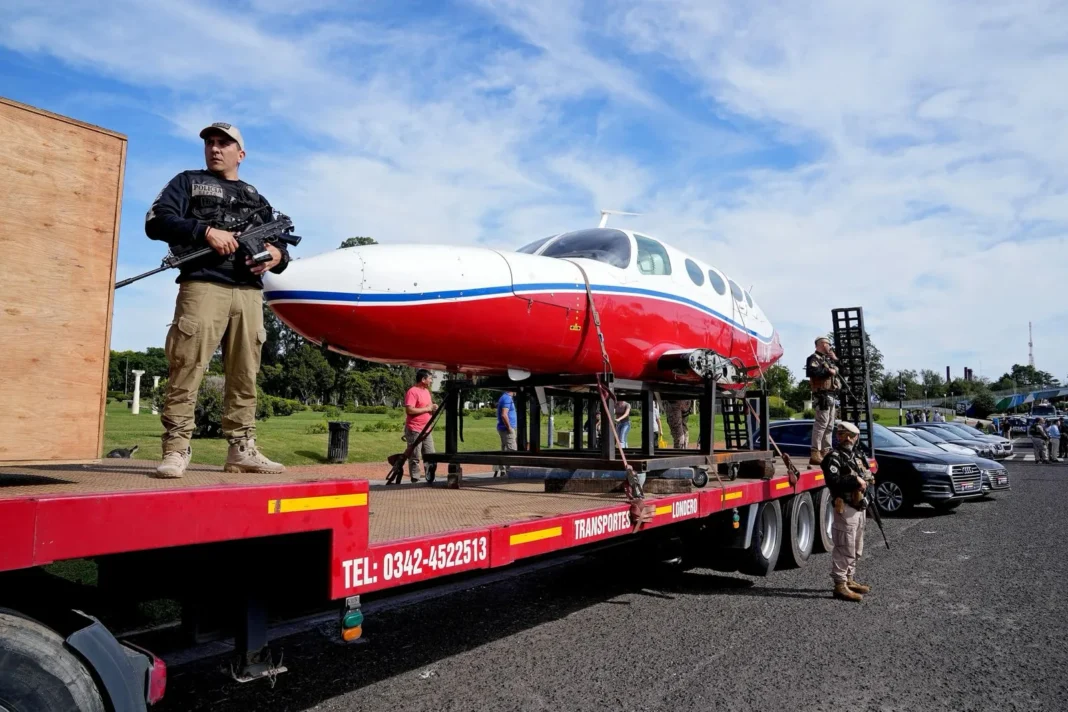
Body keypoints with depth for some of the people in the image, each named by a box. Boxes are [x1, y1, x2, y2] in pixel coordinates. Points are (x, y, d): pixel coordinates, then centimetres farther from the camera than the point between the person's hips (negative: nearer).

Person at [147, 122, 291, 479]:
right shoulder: (189, 182, 16)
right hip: (203, 285, -3)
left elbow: (278, 245, 23)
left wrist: (278, 256, -2)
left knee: (245, 373, 2)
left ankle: (241, 449, 6)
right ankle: (176, 450, -8)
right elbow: (156, 222, 2)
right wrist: (206, 231, -11)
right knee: (187, 368, -11)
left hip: (249, 292, 4)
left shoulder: (256, 199, 26)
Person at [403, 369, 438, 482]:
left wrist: (433, 407, 4)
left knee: (430, 455, 9)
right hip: (414, 430, -9)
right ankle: (415, 479, 2)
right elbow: (409, 410, -23)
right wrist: (427, 409, -17)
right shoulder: (412, 392, -13)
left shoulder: (426, 391, 15)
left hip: (427, 430, 9)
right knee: (415, 457, -3)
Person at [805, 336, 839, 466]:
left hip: (831, 395, 10)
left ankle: (826, 452, 17)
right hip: (822, 394, -10)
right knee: (822, 422, -17)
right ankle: (815, 454, -21)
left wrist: (835, 360, 12)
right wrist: (828, 371, -17)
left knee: (829, 424, 11)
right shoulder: (814, 358, -6)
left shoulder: (827, 359, 24)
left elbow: (838, 370, 26)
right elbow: (811, 371, -23)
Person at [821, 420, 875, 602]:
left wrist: (868, 481, 3)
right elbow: (833, 481, -25)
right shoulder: (834, 457, -11)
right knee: (844, 549, -9)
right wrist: (855, 480, -25)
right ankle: (840, 585, -5)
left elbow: (867, 478, 24)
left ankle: (849, 580, 31)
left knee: (856, 550, 19)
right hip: (846, 509, -9)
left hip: (860, 508, 9)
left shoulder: (858, 455, 16)